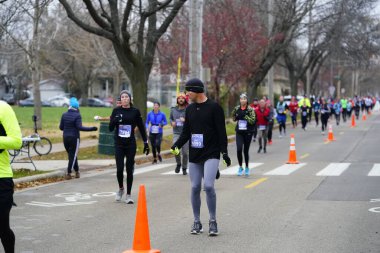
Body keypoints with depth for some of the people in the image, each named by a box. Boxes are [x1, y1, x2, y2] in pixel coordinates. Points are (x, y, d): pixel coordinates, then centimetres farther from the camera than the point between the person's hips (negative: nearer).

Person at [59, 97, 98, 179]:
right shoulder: (77, 115, -12)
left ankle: (77, 172, 20)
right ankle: (68, 173, -4)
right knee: (73, 156, 2)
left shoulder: (64, 115, 2)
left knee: (72, 155, 15)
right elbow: (79, 127, -19)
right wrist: (91, 129, -18)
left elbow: (61, 127, 5)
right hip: (74, 138, -5)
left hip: (66, 138, 5)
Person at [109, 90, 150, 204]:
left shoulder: (135, 111, 0)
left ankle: (128, 195, 13)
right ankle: (120, 188, 21)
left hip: (131, 144, 0)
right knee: (119, 169, -7)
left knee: (129, 169, 1)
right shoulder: (116, 110, 2)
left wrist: (146, 143, 5)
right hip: (119, 144, 0)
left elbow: (141, 128, 6)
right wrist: (115, 120, -20)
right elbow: (110, 128, 0)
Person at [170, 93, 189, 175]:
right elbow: (170, 118, 23)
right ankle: (178, 164, 11)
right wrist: (172, 122, 1)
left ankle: (184, 168, 21)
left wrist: (185, 120, -22)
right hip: (176, 133, 2)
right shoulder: (173, 110, 7)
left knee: (185, 152, 1)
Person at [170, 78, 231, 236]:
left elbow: (221, 132, -7)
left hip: (211, 155, -5)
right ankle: (197, 222, 16)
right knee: (195, 188, 5)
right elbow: (186, 132, 16)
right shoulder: (190, 109, 12)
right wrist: (177, 145, 0)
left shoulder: (214, 107, -5)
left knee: (208, 186, -17)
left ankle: (213, 221, -4)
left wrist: (224, 152, -11)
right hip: (194, 156, 6)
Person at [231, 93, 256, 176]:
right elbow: (233, 118, 19)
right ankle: (240, 167, 6)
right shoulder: (236, 109, 4)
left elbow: (253, 120, -12)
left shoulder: (250, 109, -5)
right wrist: (236, 116, -2)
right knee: (239, 149, -12)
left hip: (248, 132, -2)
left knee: (246, 150, 5)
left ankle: (247, 168, 24)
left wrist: (245, 116, -21)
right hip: (239, 132, 2)